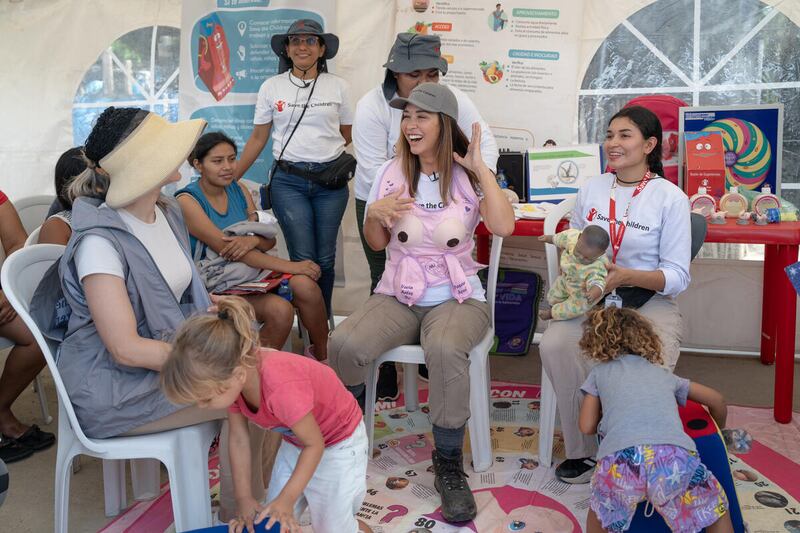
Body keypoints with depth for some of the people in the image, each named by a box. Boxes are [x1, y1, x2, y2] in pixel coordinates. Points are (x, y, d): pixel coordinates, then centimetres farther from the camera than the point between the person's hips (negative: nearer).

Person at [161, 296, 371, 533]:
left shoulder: (281, 388, -42)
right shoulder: (232, 371, -19)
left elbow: (314, 444, -26)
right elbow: (238, 438, -6)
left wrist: (287, 499, -24)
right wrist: (244, 498, -4)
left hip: (338, 443, -7)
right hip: (296, 440, 7)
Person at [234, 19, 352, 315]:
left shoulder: (337, 86, 5)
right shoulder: (271, 87, 5)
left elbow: (347, 134, 15)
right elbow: (258, 139, 8)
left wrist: (324, 151, 5)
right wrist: (231, 178, 6)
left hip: (330, 181, 1)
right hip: (288, 181, -1)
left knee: (325, 258, 5)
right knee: (303, 259, -7)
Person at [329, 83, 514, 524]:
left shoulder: (469, 176, 0)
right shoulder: (392, 172, 7)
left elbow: (503, 227, -19)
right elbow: (376, 243, 14)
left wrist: (480, 167, -14)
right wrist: (374, 214, -9)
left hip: (457, 297, -3)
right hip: (398, 295, 3)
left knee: (445, 351, -38)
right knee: (343, 344, -27)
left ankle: (449, 465, -15)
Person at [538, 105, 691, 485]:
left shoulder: (670, 198, -1)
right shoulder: (591, 189, 11)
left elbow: (678, 276, -5)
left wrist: (627, 276, -22)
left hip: (650, 302, -3)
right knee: (554, 346, -28)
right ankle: (583, 450, -9)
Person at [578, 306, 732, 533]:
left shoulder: (600, 372, 28)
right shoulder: (662, 373, 35)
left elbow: (587, 427, 24)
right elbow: (717, 401, 42)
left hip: (621, 457, -1)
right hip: (674, 456, 1)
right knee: (716, 508, 25)